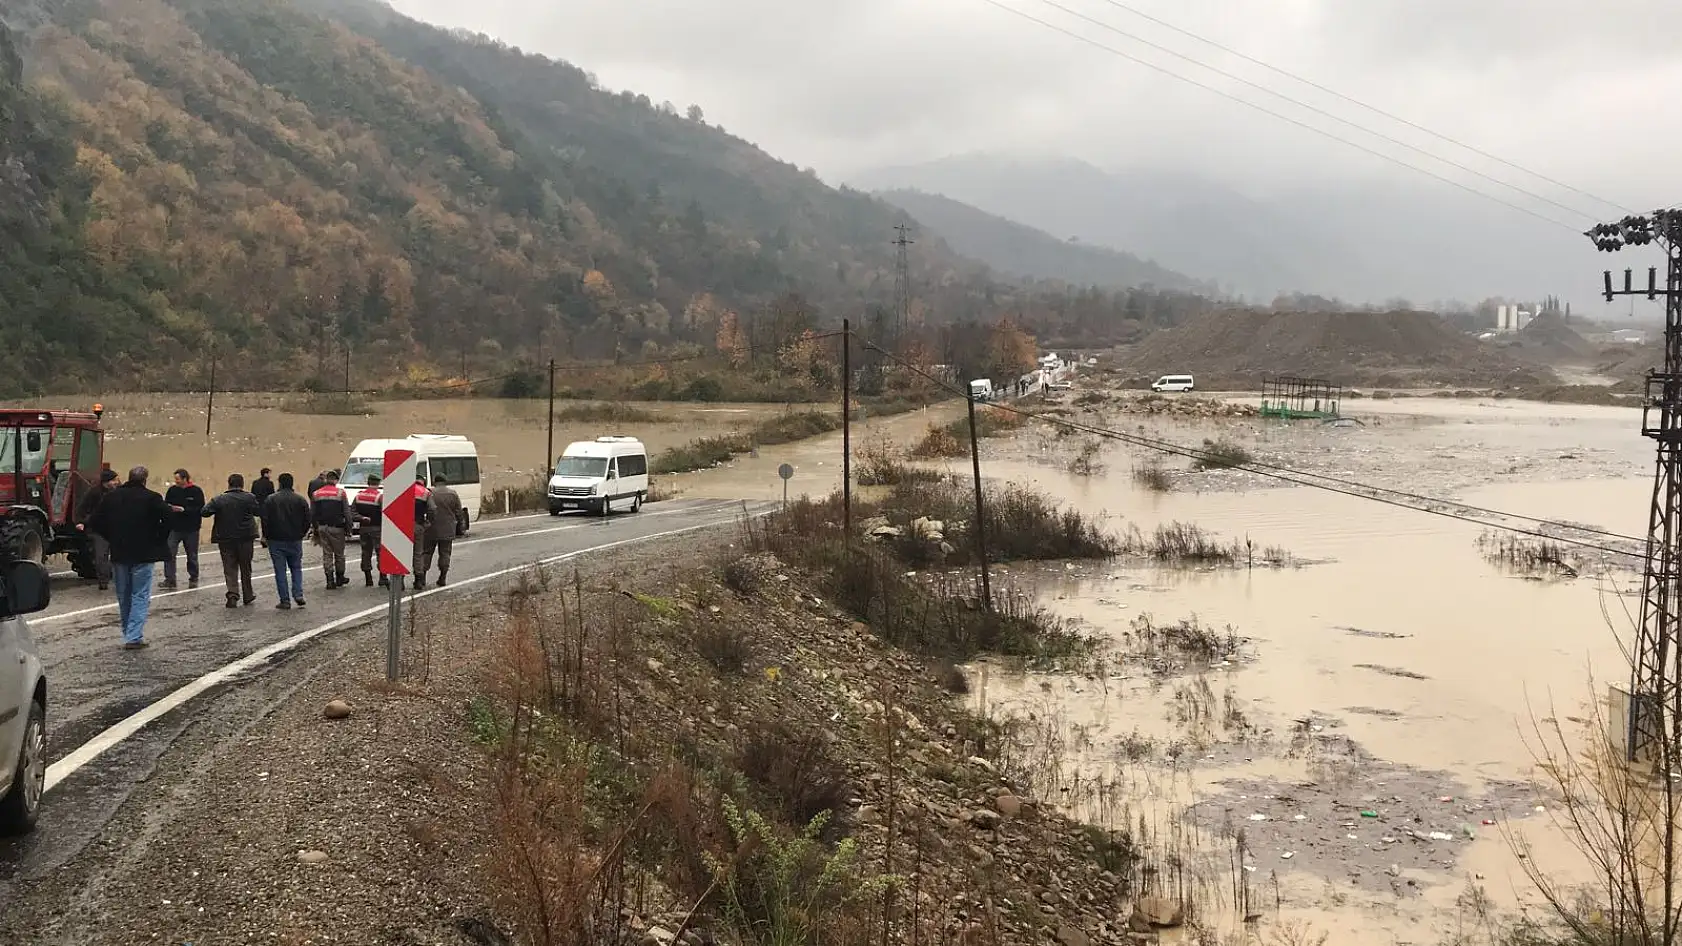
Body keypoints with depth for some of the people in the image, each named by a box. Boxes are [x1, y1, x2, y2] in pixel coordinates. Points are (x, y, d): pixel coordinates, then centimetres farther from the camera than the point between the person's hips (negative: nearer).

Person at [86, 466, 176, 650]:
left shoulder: (113, 497, 4)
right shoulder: (151, 498, -10)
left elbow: (94, 523, 5)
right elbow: (169, 517, -21)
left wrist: (112, 538, 15)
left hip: (119, 554, 4)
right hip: (142, 554, -4)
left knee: (124, 596, 16)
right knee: (140, 596, 0)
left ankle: (129, 634, 24)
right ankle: (134, 637, -7)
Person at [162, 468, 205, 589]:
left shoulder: (196, 491, -8)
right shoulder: (172, 490, 2)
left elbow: (200, 509, -15)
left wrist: (184, 510, -24)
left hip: (191, 529, -2)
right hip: (174, 528, 2)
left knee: (192, 555, 11)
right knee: (169, 553, -10)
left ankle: (193, 579, 26)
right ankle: (169, 579, -5)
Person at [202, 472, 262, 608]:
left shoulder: (219, 500, -4)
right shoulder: (249, 498, -6)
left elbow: (204, 512, -7)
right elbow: (260, 512, -7)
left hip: (225, 539, 0)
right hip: (245, 538, 0)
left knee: (230, 569, 5)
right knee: (245, 568, 13)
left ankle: (233, 594, -12)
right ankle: (247, 596, 22)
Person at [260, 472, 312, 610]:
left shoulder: (270, 500, -5)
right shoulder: (301, 500, 0)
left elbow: (265, 520, -7)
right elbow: (307, 520, 0)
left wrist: (266, 536, 7)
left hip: (276, 541, -2)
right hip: (295, 541, 2)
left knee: (280, 571, 2)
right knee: (296, 568, 15)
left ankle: (285, 600, 1)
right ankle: (298, 595, 0)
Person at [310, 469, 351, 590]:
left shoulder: (316, 494, 6)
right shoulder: (341, 493, -6)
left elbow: (312, 514, 9)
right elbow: (347, 512, -7)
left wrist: (315, 529, 16)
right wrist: (348, 527, 0)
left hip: (322, 528, 3)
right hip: (337, 528, -3)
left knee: (326, 554, 7)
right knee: (339, 554, 11)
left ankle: (330, 581, 2)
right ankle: (340, 579, 20)